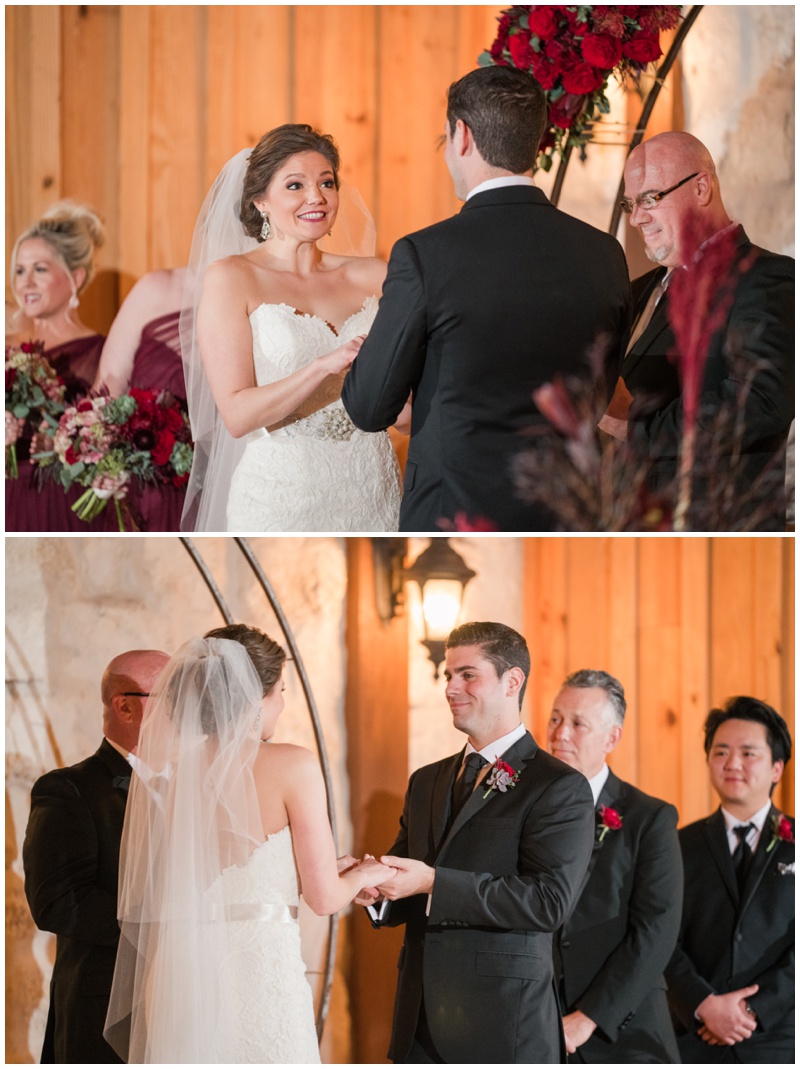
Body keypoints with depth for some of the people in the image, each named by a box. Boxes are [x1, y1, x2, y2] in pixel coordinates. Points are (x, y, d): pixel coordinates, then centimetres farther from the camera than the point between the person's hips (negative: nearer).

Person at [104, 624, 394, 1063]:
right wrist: (359, 877, 18)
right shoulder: (292, 766, -7)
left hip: (177, 978, 4)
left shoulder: (164, 772, 5)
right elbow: (324, 896, -6)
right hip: (260, 975, -4)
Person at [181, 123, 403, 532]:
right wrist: (324, 366, -24)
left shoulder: (370, 276, 6)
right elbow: (237, 414, -12)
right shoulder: (230, 278, -5)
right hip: (282, 499, -3)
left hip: (372, 495, 4)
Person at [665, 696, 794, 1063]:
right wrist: (704, 1005, -14)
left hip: (777, 1043, -1)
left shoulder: (792, 845, 7)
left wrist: (755, 1009, -13)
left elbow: (795, 950, -2)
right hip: (695, 1043, 1)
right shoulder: (682, 847, 10)